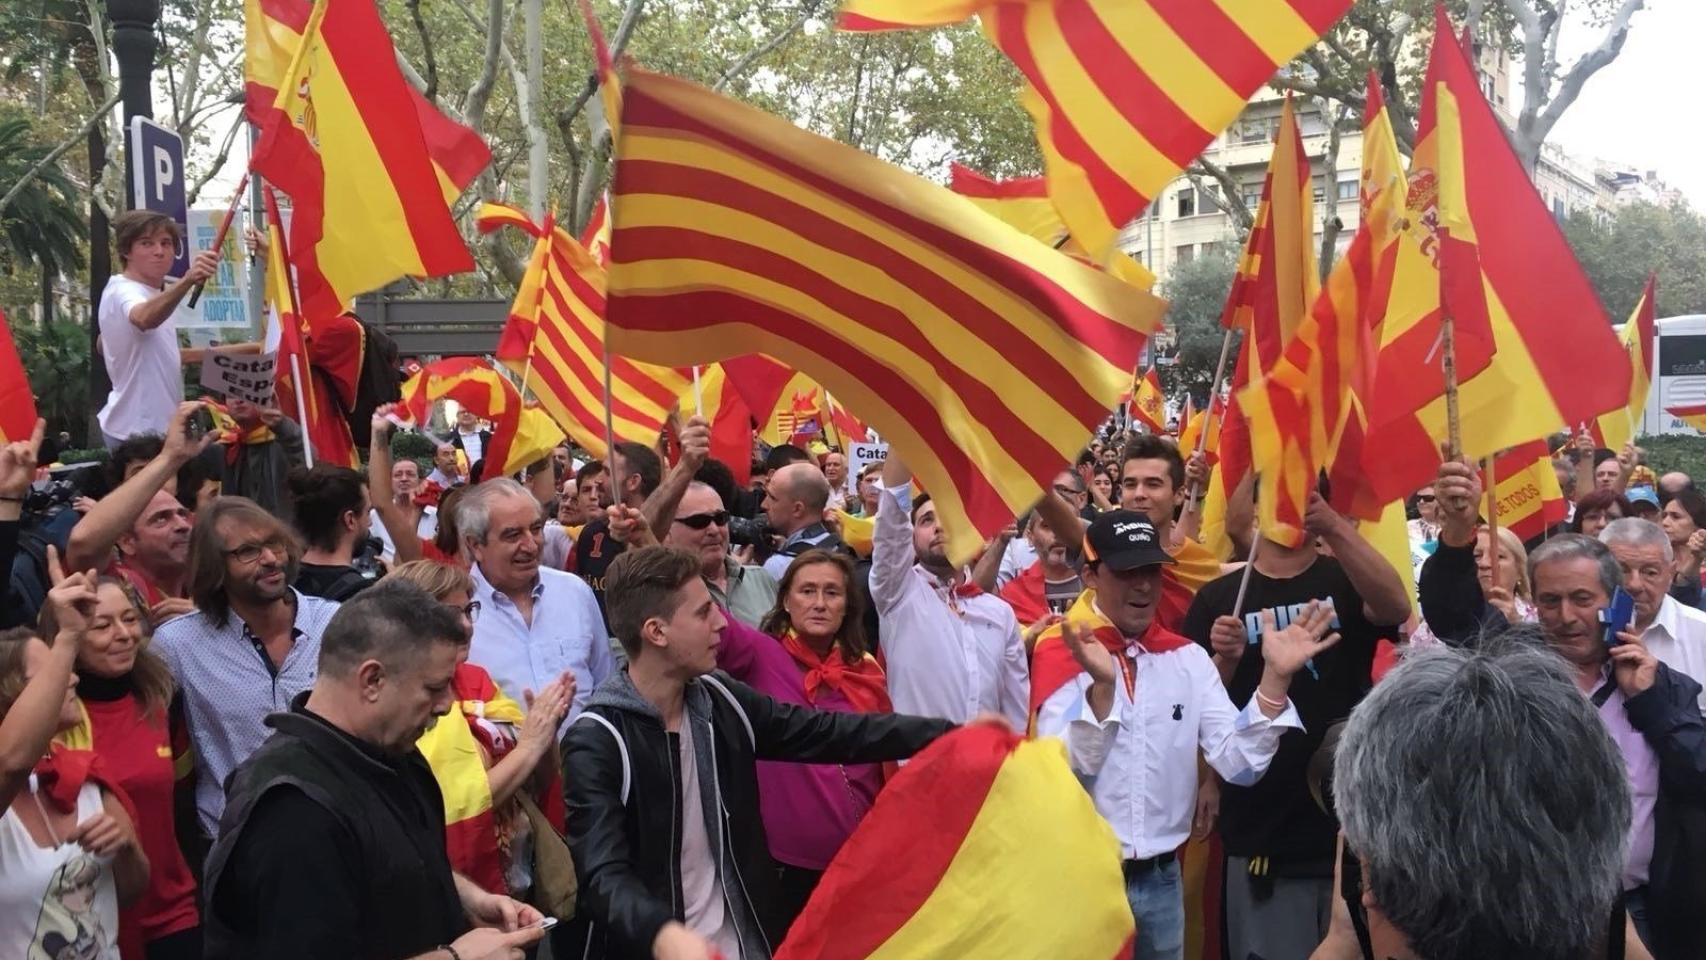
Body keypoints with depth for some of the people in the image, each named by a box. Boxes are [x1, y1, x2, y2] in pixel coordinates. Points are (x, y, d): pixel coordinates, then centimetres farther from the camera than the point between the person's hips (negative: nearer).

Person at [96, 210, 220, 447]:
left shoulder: (147, 293, 12)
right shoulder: (123, 291, -20)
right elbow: (145, 318, -47)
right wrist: (187, 281, -62)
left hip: (156, 425, 10)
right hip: (137, 430, -10)